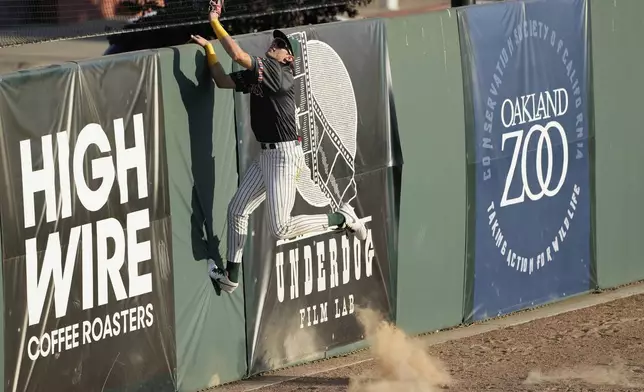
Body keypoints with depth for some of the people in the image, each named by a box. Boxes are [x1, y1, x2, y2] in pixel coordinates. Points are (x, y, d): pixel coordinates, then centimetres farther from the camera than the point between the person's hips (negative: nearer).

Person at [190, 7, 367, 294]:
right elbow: (223, 81, 14)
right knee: (237, 210, 11)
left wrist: (215, 23, -16)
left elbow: (238, 56, -23)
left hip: (284, 154, -9)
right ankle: (231, 276, 22)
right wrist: (209, 48, 6)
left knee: (280, 228, -12)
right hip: (266, 155, 9)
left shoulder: (278, 72, -15)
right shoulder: (256, 74, 12)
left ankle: (342, 219, 4)